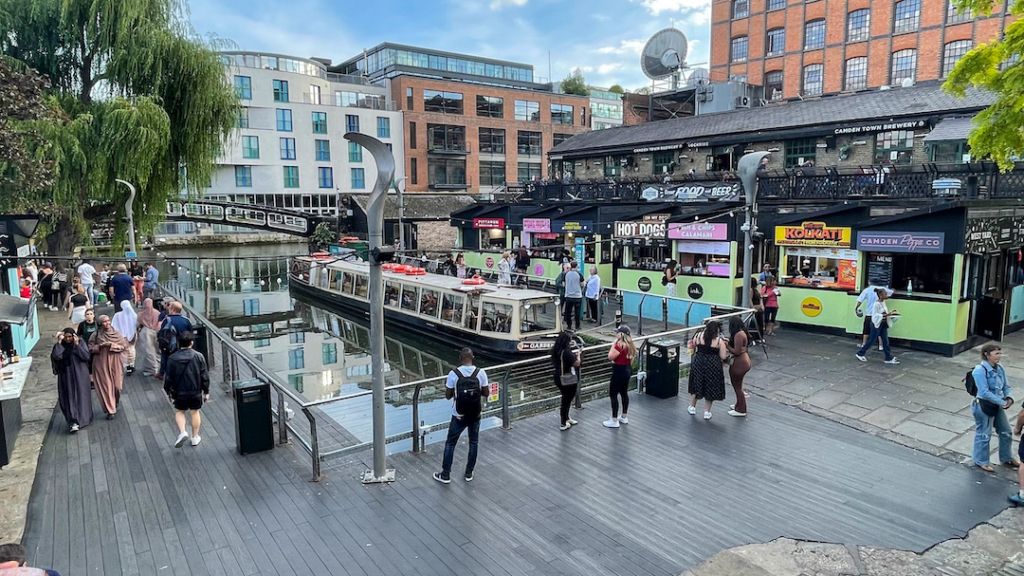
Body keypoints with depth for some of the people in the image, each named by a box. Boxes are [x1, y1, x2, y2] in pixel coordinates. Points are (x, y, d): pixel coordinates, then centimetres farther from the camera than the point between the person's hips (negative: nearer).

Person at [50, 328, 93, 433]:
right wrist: (59, 342, -18)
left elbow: (86, 356, -13)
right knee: (69, 398, -4)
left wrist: (77, 344, -19)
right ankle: (73, 422, -5)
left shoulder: (80, 342, -3)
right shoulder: (60, 345, 0)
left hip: (80, 375, 0)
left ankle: (83, 418, 22)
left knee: (81, 396, 6)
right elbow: (56, 356, -18)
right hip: (66, 376, 0)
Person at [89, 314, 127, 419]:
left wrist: (112, 345, -14)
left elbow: (124, 345, -3)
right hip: (102, 364, -1)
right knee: (105, 386, -3)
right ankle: (110, 410, 4)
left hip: (115, 363, 1)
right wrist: (100, 346, -14)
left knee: (117, 385, 1)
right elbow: (90, 348, 3)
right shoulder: (96, 335, 1)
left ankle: (116, 402, 33)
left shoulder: (116, 333, 3)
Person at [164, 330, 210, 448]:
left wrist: (169, 393, 10)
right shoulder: (198, 357, -11)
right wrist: (206, 391, 4)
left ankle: (182, 432, -2)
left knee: (179, 412, 19)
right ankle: (195, 437, 23)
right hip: (196, 391, 0)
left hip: (179, 392, 0)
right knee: (195, 412, 15)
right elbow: (205, 376, -7)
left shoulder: (172, 359, -10)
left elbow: (168, 378, -4)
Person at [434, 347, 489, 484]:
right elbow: (485, 393, -3)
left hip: (458, 416, -1)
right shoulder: (481, 373, -11)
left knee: (450, 443, 14)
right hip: (475, 415, 1)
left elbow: (448, 395, -7)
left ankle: (445, 475, 20)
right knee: (474, 443, 19)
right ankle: (469, 473, 27)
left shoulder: (453, 374, -14)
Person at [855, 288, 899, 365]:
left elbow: (884, 313, 15)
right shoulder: (876, 304, -19)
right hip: (877, 324, -8)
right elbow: (875, 315, -21)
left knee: (885, 341, 8)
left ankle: (889, 358, 11)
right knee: (871, 340, 2)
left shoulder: (883, 302, 7)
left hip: (883, 324, 8)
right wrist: (885, 315, -27)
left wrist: (890, 314, -1)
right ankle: (860, 353, 17)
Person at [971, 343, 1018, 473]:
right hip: (983, 406, -8)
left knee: (1006, 432, 19)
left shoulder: (1000, 368, 0)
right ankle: (981, 461, 25)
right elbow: (984, 392, -25)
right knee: (984, 435, 7)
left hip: (997, 406, 8)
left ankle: (1007, 458, 40)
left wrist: (1009, 397, -9)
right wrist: (1002, 402, -22)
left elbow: (1006, 386, 10)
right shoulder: (980, 370, -24)